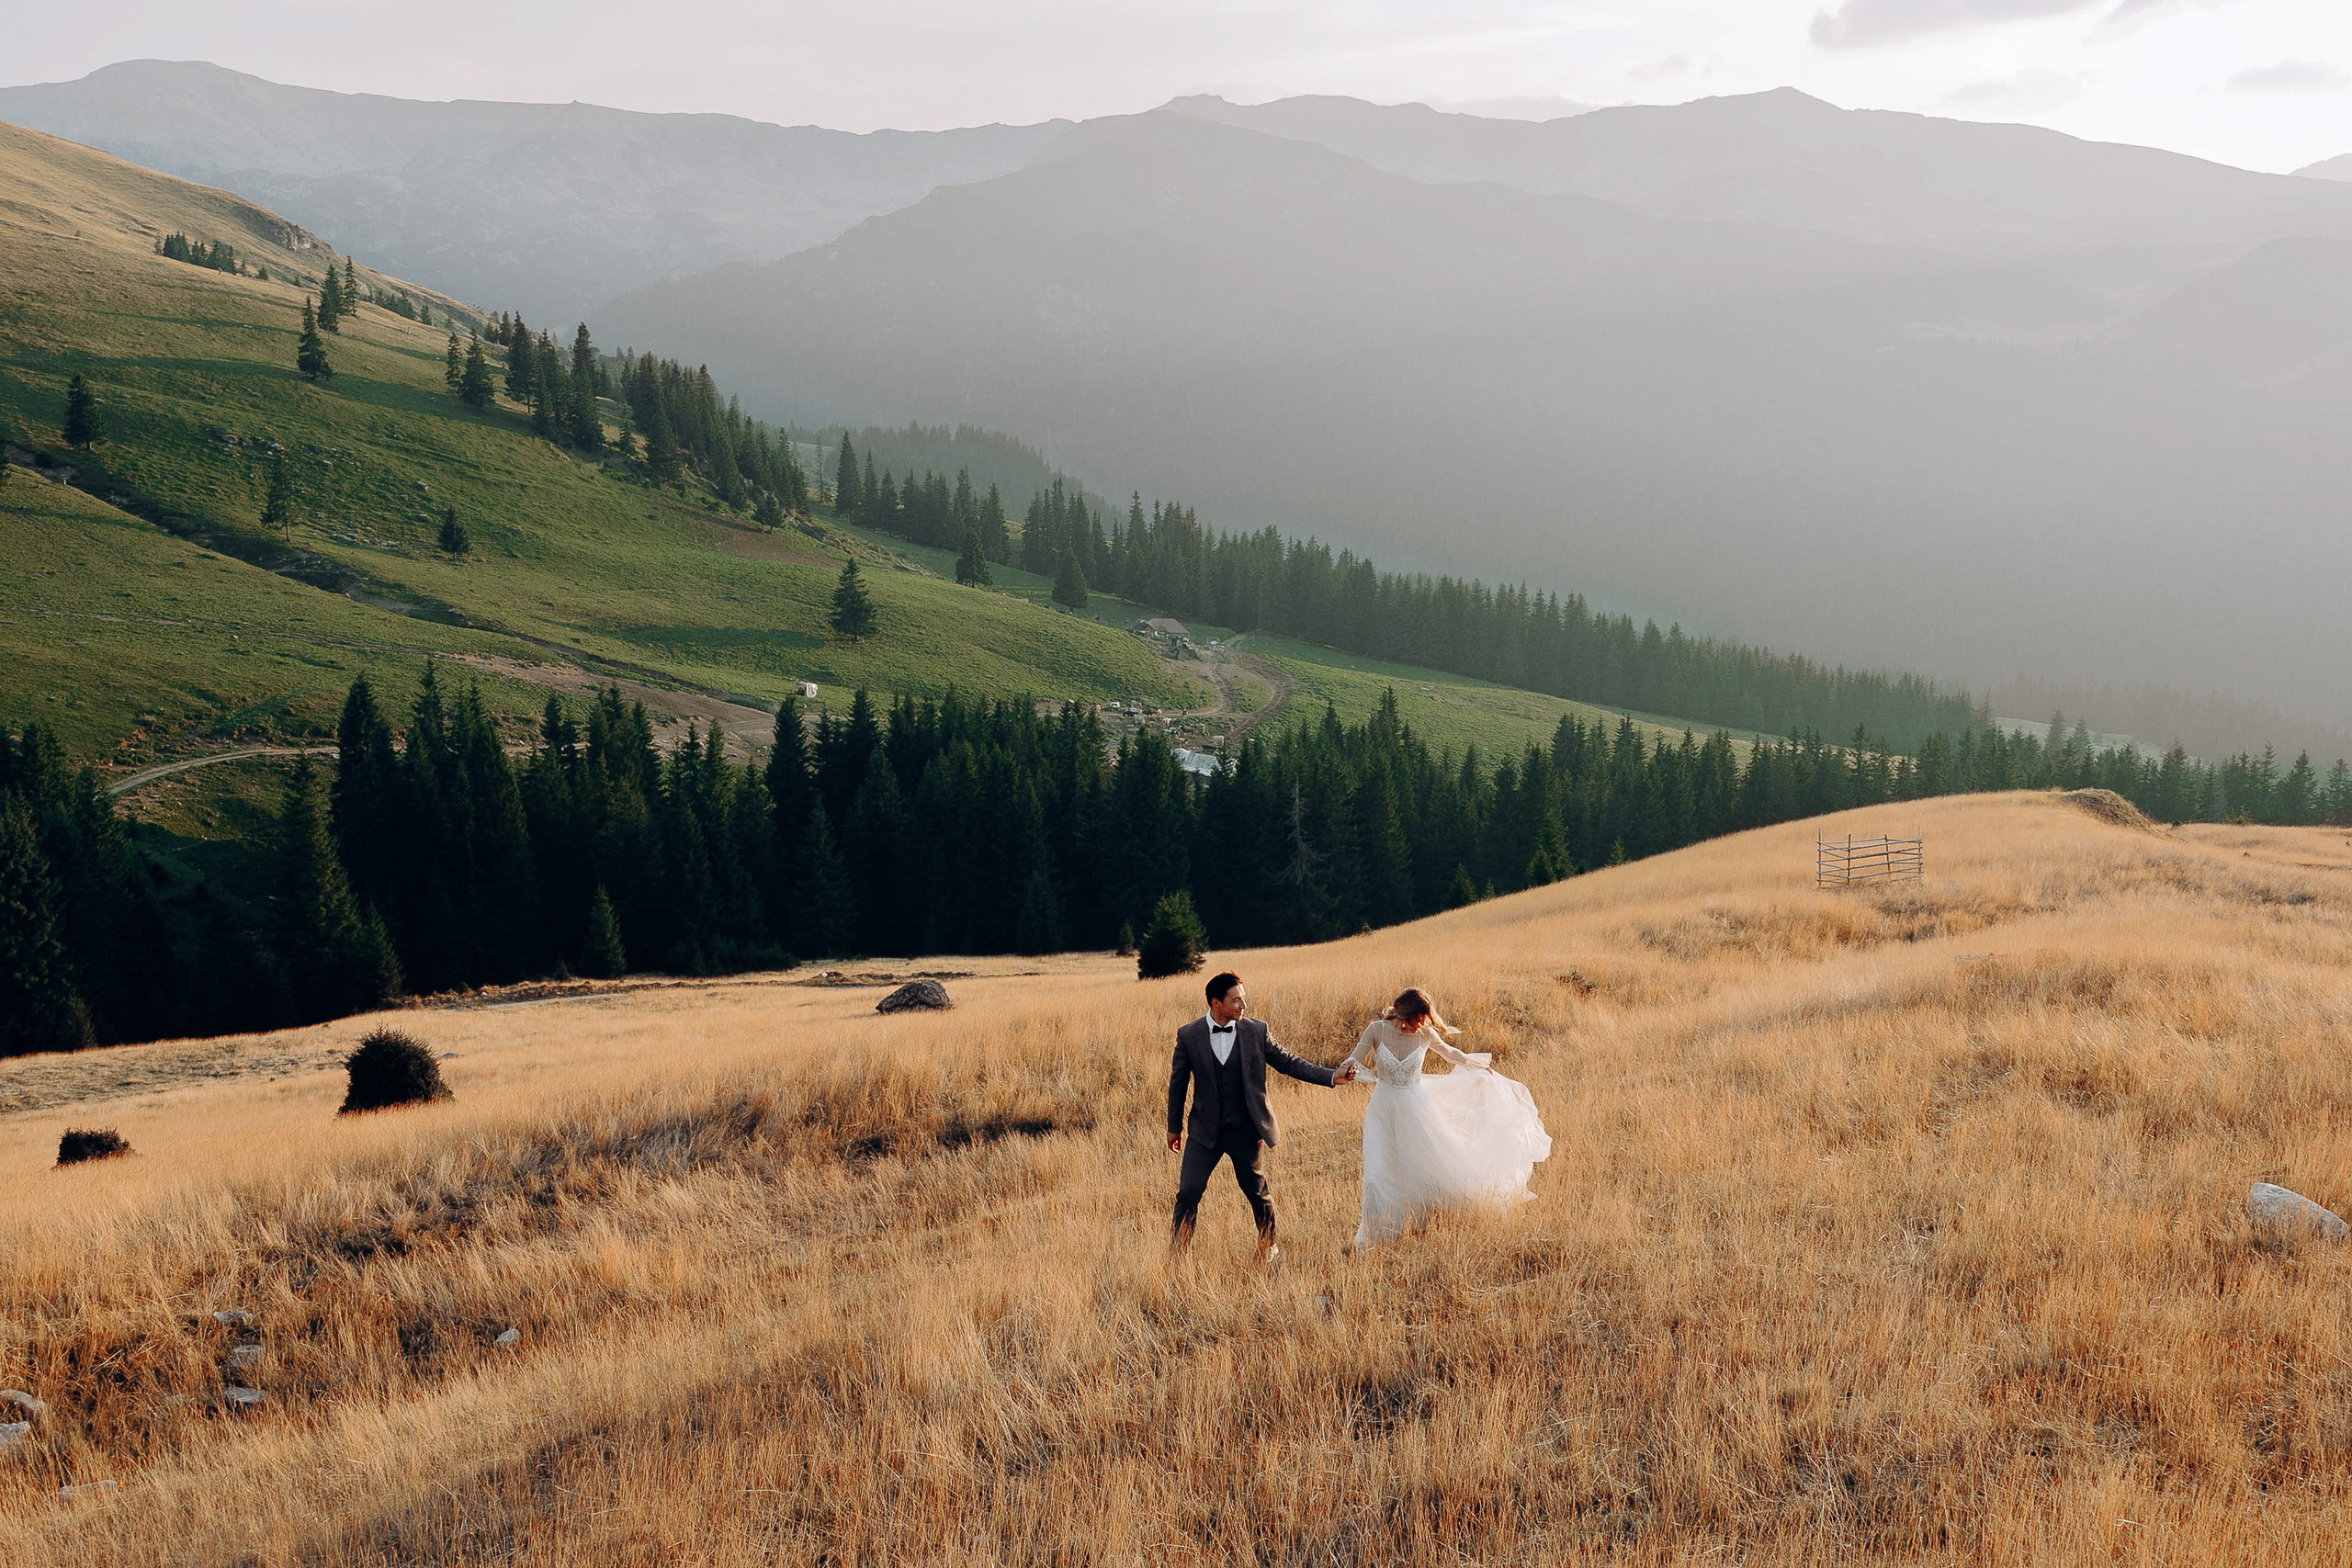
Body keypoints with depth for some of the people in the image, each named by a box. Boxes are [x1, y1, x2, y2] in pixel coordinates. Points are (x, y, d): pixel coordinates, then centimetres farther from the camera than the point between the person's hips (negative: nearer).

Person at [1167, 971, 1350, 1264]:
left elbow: (1288, 1063, 2)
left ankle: (1269, 1246, 33)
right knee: (1188, 1192, -5)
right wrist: (1174, 1127, 12)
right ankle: (1175, 1255, 9)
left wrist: (1331, 1077, -7)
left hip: (1246, 1130, 0)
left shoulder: (1256, 1031, -4)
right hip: (1205, 1130, 0)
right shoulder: (1188, 1036, -5)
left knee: (1257, 1193, 10)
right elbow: (1178, 1083, 6)